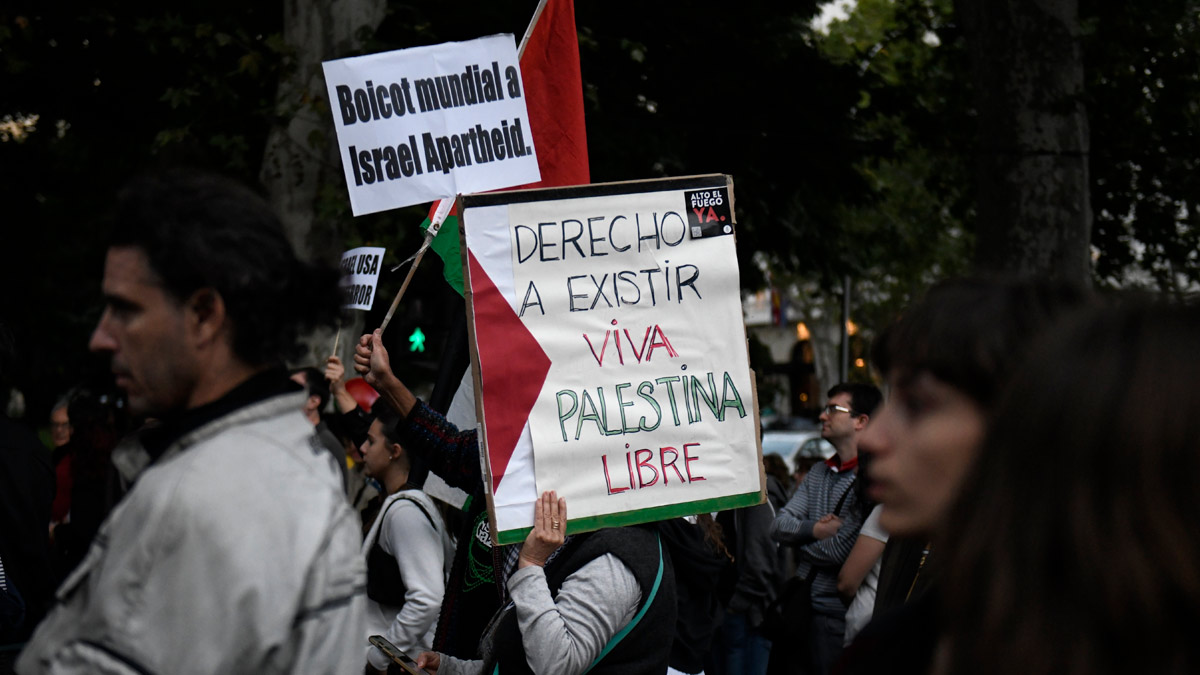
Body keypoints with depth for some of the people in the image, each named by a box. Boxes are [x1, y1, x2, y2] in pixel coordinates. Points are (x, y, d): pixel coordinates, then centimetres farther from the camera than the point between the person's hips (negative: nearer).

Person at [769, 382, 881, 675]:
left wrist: (799, 536, 0)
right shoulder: (819, 473, 14)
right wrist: (813, 530, -14)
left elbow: (838, 551, -19)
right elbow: (778, 526, 6)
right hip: (799, 607, 8)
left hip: (835, 617, -8)